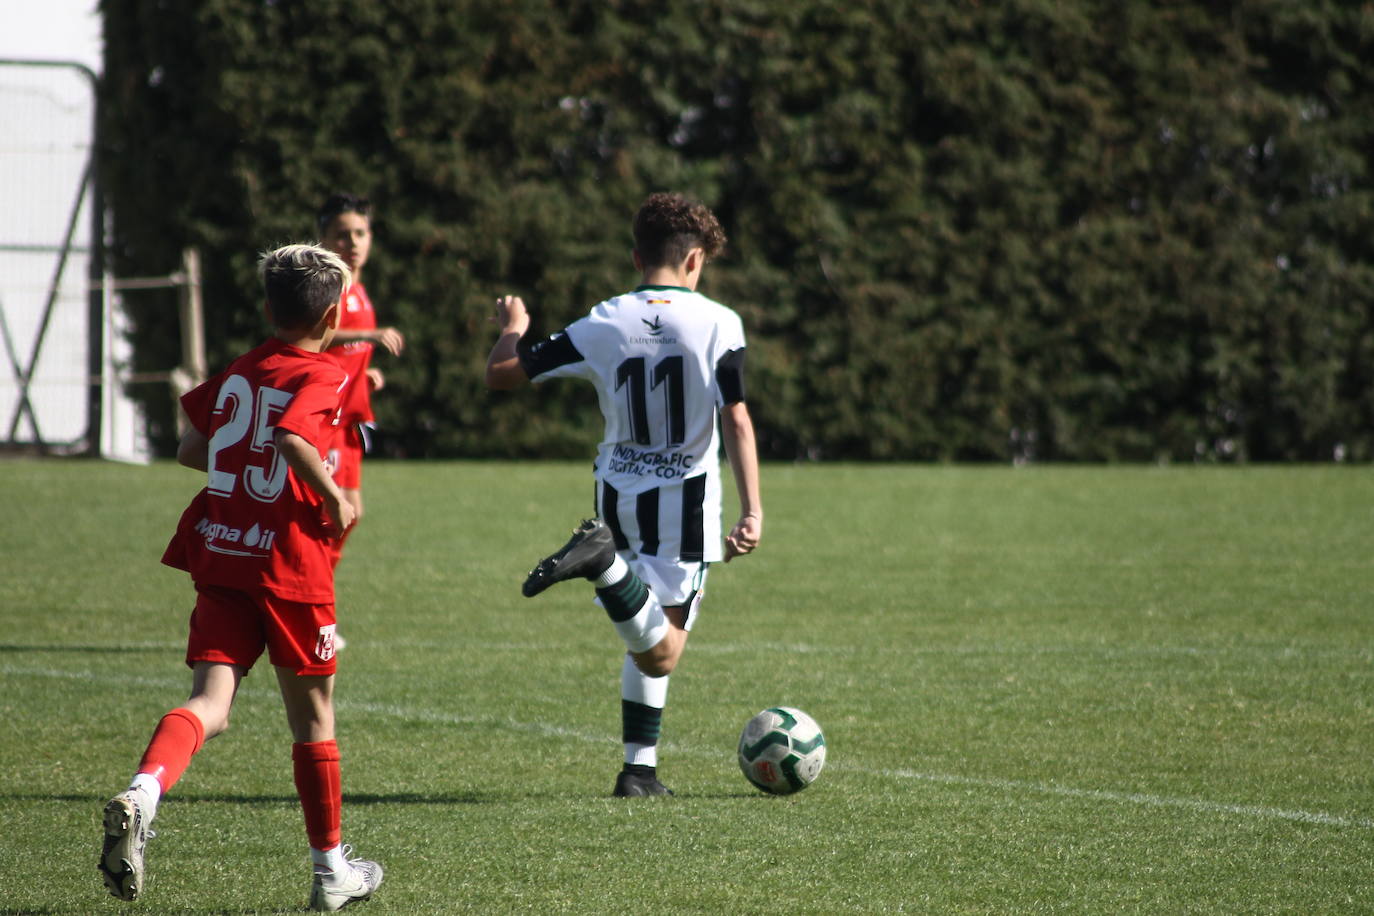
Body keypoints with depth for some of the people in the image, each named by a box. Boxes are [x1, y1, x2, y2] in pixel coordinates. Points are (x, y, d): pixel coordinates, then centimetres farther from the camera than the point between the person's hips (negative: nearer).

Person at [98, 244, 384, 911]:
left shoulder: (238, 372, 12)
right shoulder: (322, 377, -7)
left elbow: (190, 450, 20)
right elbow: (291, 438, -26)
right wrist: (334, 497, -13)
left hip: (219, 556, 4)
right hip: (289, 562, -4)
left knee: (210, 701, -6)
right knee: (313, 715, 11)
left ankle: (142, 794, -38)